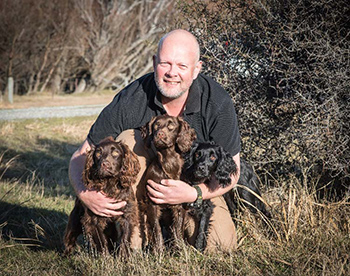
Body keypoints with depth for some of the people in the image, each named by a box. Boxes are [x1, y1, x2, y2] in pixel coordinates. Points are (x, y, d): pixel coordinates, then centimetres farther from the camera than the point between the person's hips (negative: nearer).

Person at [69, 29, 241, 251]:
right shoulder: (129, 102, -24)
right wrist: (85, 194, -38)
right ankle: (133, 235, -23)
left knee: (222, 246, -21)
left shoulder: (218, 103, -22)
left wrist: (194, 194, -34)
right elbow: (82, 156, -17)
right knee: (129, 140, -30)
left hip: (196, 185, 1)